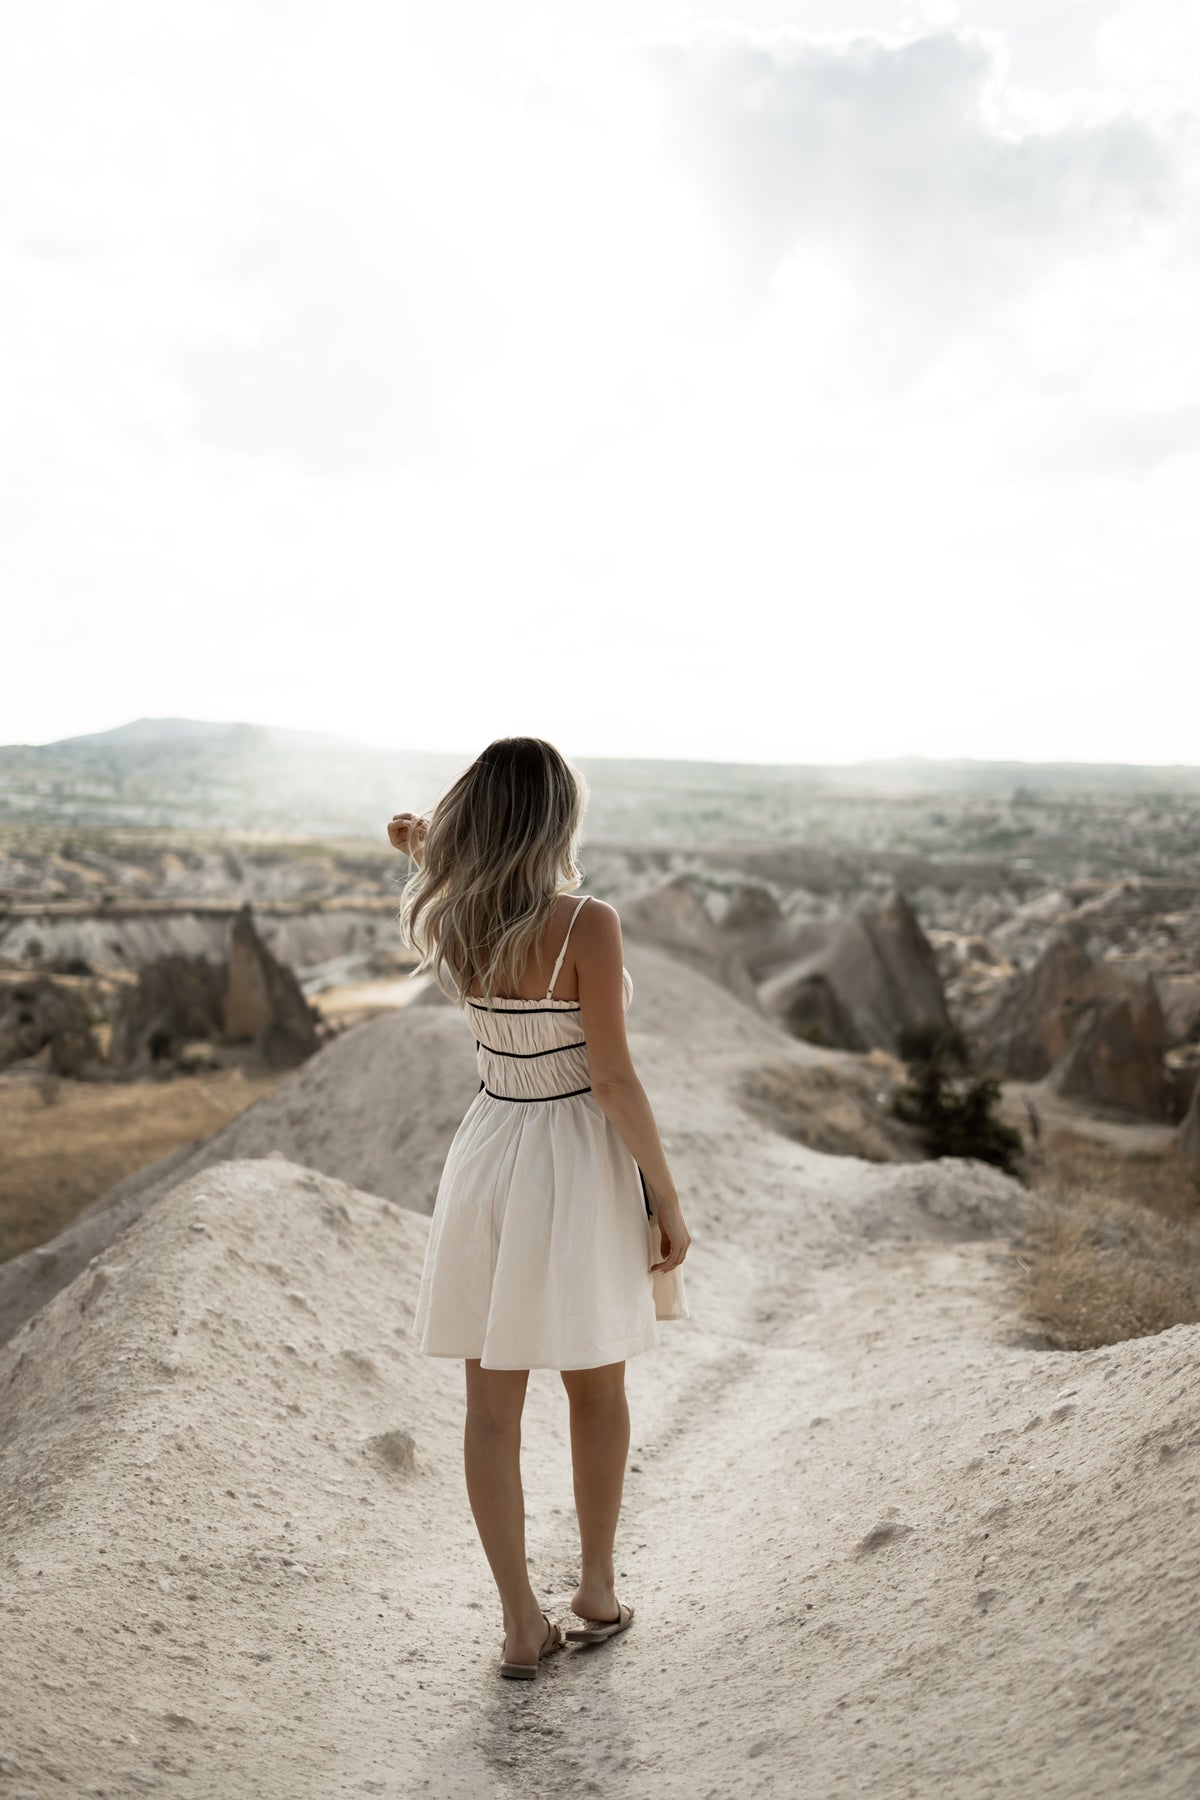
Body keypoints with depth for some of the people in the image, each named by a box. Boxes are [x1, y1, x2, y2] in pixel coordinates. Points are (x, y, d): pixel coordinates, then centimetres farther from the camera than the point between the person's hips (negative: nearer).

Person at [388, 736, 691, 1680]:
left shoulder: (453, 922, -2)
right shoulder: (588, 922, -18)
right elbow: (614, 1077, -18)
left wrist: (426, 850, 20)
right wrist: (667, 1199, -10)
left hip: (488, 1160, 4)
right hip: (581, 1167, -4)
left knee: (492, 1403, 12)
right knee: (598, 1391, 18)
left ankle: (523, 1625, 21)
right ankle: (597, 1591, 34)